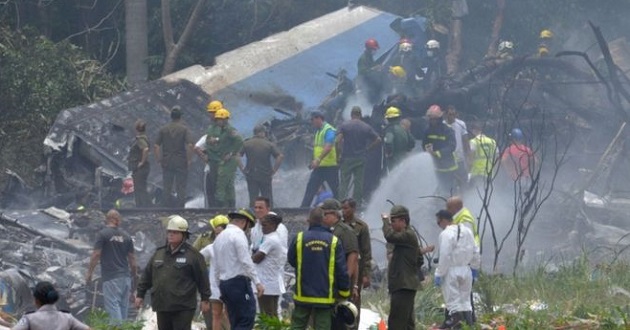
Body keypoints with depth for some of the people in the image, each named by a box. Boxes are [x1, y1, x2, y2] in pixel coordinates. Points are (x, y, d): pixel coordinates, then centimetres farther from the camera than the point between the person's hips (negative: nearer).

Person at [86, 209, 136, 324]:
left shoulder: (103, 234, -4)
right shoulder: (126, 236, 10)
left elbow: (96, 255, -9)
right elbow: (132, 260, 12)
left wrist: (89, 273, 0)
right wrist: (134, 280, 19)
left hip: (111, 277, -5)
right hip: (125, 276, 5)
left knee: (113, 305, -9)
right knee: (123, 307, 11)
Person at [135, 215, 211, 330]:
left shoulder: (192, 255, -4)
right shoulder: (159, 253, 12)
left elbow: (202, 278, -3)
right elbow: (147, 275, 17)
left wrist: (205, 299, -3)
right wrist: (140, 294, 15)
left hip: (183, 308, -6)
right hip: (162, 307, 6)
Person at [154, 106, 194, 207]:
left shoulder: (163, 129, 3)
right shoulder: (184, 129, -5)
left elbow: (156, 146, -1)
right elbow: (189, 145, -15)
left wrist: (159, 159, 6)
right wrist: (188, 159, -6)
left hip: (166, 162, 2)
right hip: (181, 163, -2)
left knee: (167, 188, 9)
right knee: (181, 188, 3)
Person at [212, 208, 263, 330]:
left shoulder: (219, 237, 18)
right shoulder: (238, 234, -9)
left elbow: (215, 266, 20)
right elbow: (246, 261, -17)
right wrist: (257, 282, -17)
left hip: (224, 283, 9)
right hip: (239, 282, -9)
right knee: (247, 320, -10)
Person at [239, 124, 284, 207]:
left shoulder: (246, 143, 1)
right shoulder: (269, 144, -2)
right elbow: (280, 156, -12)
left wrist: (242, 169, -3)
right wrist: (274, 170, -5)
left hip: (251, 176, 1)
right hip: (266, 176, -1)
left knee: (253, 200, 5)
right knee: (268, 201, 7)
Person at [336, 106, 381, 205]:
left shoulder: (344, 126, -3)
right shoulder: (366, 127, 4)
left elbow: (338, 140, -15)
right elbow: (378, 139, 1)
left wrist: (340, 153, -5)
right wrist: (367, 148, 8)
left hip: (347, 157, -2)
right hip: (361, 159, 2)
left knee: (344, 182, 1)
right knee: (359, 183, 8)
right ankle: (358, 203, 9)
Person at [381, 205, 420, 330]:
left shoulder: (408, 235, -12)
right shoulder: (405, 235, 21)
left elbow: (390, 236, -28)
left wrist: (385, 220, -11)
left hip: (404, 286, -11)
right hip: (403, 285, 11)